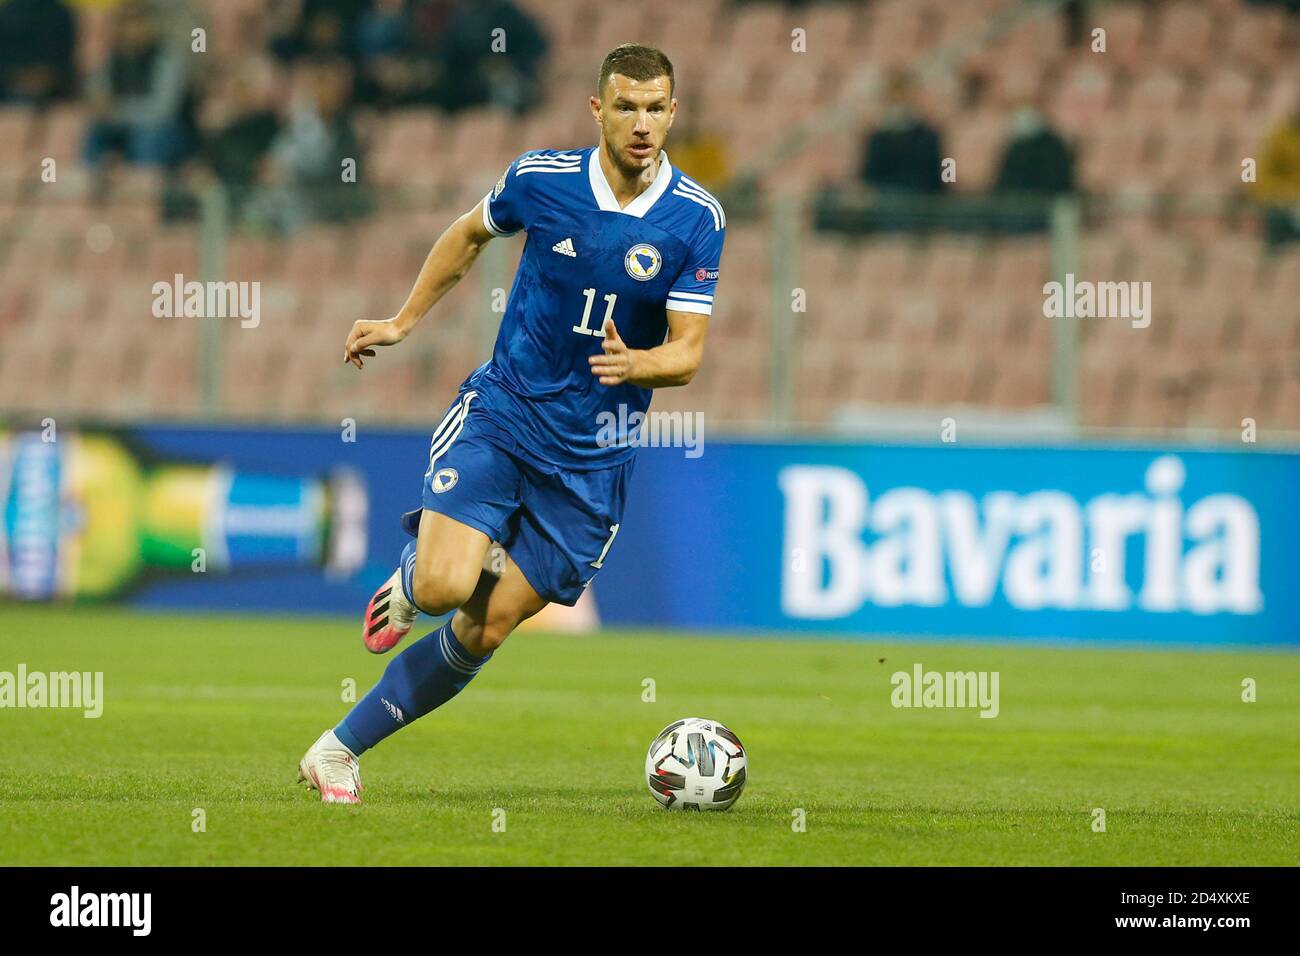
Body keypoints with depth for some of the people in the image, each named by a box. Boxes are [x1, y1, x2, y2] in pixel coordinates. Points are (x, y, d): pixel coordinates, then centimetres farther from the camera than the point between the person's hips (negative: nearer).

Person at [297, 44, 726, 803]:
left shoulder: (697, 219, -8)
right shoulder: (541, 178, -6)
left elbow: (687, 354, -9)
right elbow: (471, 234, 16)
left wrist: (636, 364, -31)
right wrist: (405, 320, 19)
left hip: (594, 455, 1)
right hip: (501, 412, -1)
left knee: (485, 630, -1)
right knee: (444, 587, -23)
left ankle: (342, 750, 14)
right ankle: (412, 579, 16)